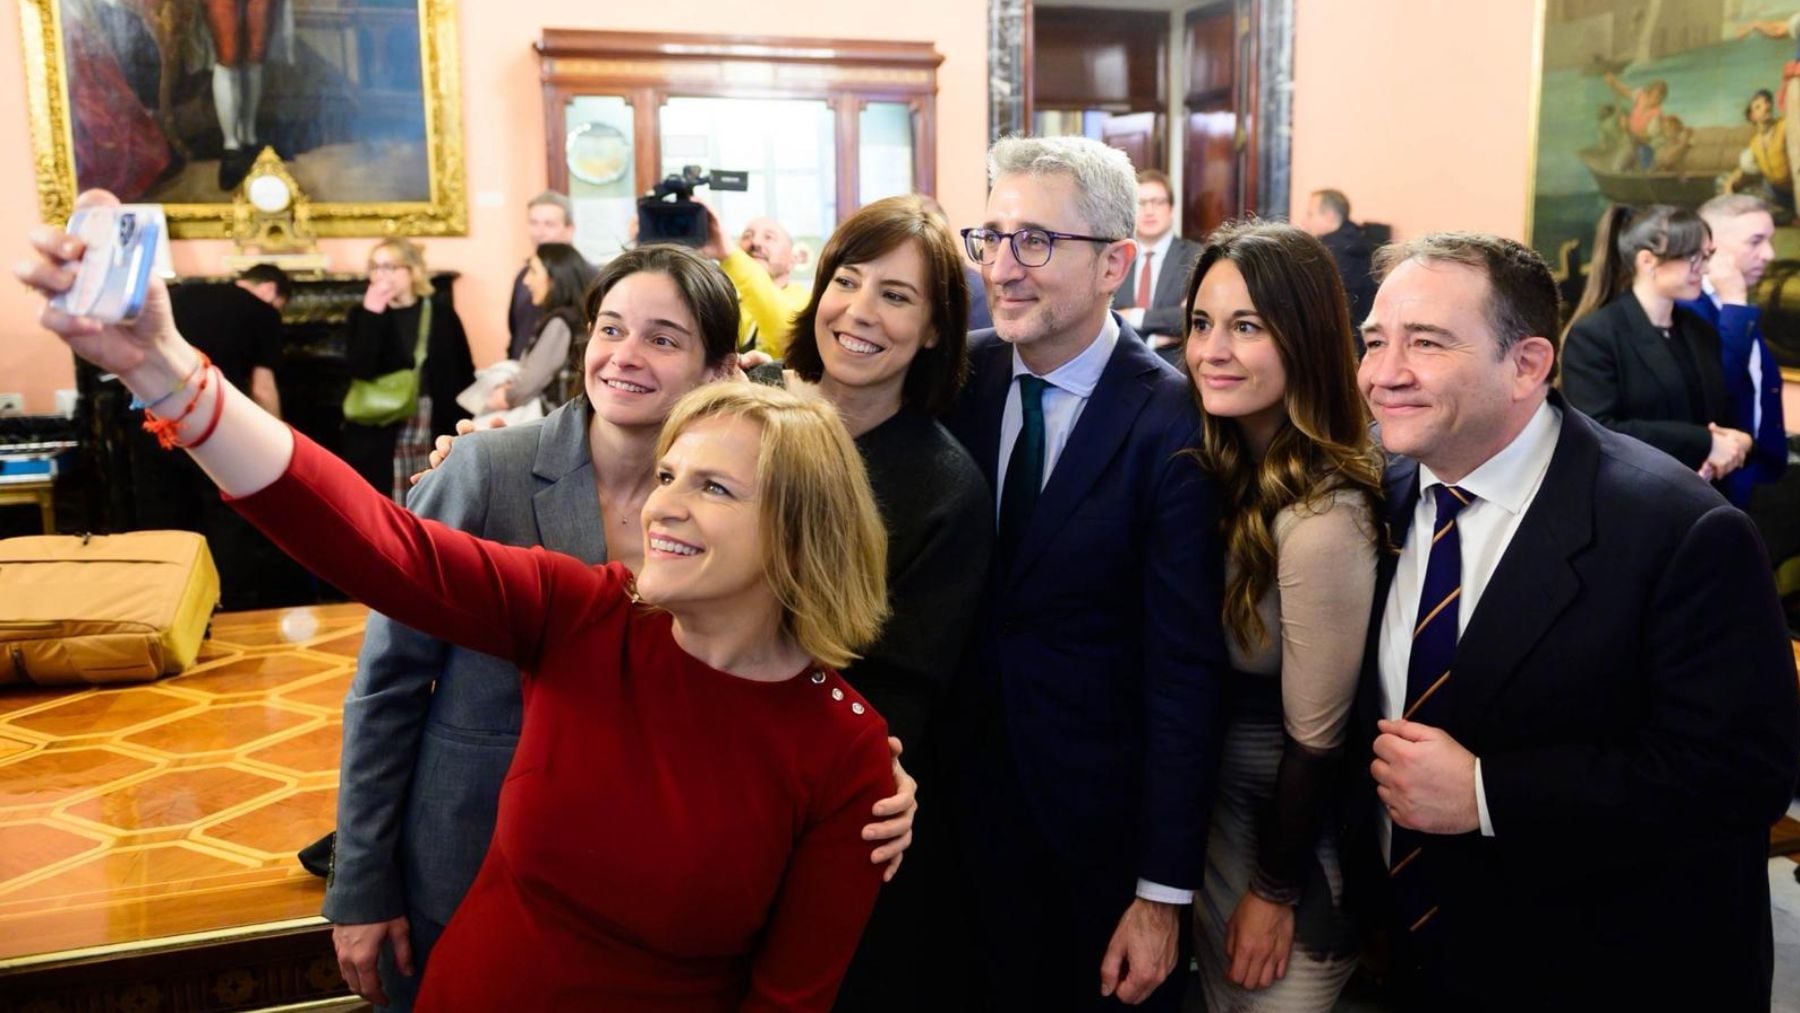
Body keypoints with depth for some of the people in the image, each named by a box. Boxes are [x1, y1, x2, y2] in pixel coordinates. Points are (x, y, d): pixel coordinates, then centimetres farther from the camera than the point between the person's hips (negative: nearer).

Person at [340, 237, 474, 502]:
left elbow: (463, 372, 5)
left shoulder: (440, 311, 4)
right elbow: (359, 370, -13)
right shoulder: (363, 315, 4)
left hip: (435, 428, 1)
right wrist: (371, 315, -16)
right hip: (380, 433, 0)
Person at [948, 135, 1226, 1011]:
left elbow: (1185, 671, -18)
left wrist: (1165, 891, -15)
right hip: (977, 790, 4)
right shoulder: (964, 376, -5)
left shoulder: (1173, 424, -20)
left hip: (1107, 813, -4)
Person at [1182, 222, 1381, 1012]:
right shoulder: (1222, 461, -5)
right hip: (1216, 798, 7)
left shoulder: (1321, 518, -30)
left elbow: (1317, 740, -21)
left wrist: (1275, 892, -9)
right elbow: (1207, 664, 3)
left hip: (1295, 824, -7)